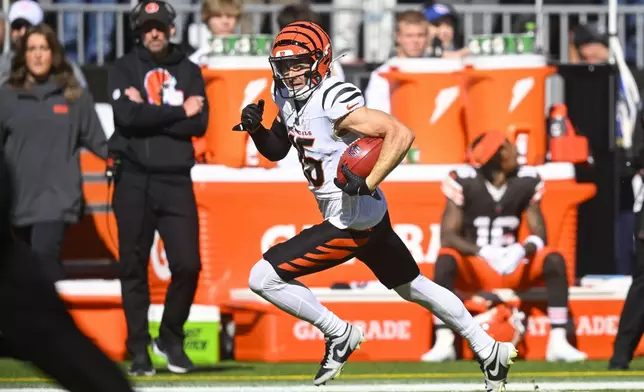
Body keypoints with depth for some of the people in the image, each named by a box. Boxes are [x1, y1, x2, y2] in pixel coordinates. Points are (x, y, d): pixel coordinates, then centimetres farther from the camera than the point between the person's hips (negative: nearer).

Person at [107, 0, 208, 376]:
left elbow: (199, 124, -3)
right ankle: (139, 350, 9)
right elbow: (127, 116, -12)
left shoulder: (189, 72, 12)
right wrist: (178, 112, -9)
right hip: (134, 179, -1)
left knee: (187, 265, -7)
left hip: (176, 180, 1)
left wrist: (148, 115, -10)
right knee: (134, 267, 1)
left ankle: (172, 339, 13)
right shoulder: (124, 69, 6)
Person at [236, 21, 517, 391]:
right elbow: (276, 150, 17)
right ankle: (490, 351, 28)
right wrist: (256, 128, -2)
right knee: (413, 286, 21)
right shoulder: (289, 97, 4)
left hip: (350, 222, -10)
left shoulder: (334, 101, -23)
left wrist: (369, 183, -34)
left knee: (263, 277, -10)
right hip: (366, 215, 10)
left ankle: (339, 335, 4)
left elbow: (401, 134, -28)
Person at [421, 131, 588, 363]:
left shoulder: (527, 181, -4)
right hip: (474, 269, -3)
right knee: (446, 259, -33)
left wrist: (522, 250, -29)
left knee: (554, 260, -23)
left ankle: (558, 343, -25)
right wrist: (484, 252, -36)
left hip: (513, 266, 3)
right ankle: (443, 343, -35)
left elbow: (538, 235, -4)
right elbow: (447, 237, -18)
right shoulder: (464, 182, -13)